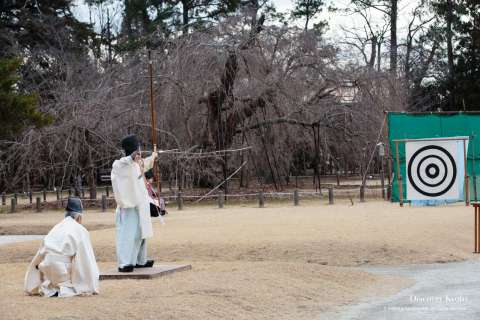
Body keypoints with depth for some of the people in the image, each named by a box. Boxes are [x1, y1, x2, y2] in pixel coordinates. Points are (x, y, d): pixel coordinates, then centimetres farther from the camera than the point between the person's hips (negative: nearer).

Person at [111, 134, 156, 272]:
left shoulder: (137, 163, 13)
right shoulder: (120, 165, -14)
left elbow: (144, 164, 35)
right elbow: (121, 162, -39)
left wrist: (152, 157, 53)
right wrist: (131, 157, -57)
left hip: (139, 206, 10)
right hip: (129, 206, -10)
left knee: (140, 233, 17)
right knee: (127, 233, -14)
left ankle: (140, 260, 28)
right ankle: (124, 264, -18)